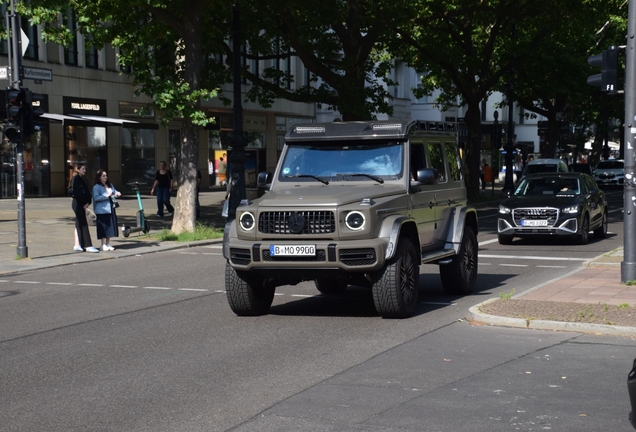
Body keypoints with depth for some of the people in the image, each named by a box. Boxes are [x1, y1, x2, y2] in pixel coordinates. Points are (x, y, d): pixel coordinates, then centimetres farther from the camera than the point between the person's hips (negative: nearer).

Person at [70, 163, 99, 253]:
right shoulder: (75, 179, -11)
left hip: (81, 205, 9)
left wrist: (87, 202, 1)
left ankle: (77, 245, 14)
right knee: (83, 224, -8)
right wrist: (84, 203, -15)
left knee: (79, 225, 10)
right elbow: (76, 192, -20)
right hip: (78, 204, -9)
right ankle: (88, 245, -7)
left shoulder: (80, 179, 16)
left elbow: (86, 192, 15)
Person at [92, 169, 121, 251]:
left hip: (111, 209, 7)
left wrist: (117, 193, -1)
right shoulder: (96, 187, -9)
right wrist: (106, 196, -20)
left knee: (110, 226, 9)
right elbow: (96, 197, -17)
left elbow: (114, 191, 23)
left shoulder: (110, 185, 15)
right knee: (103, 227, -4)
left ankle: (108, 244, 17)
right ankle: (103, 245, 2)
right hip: (102, 210, -7)